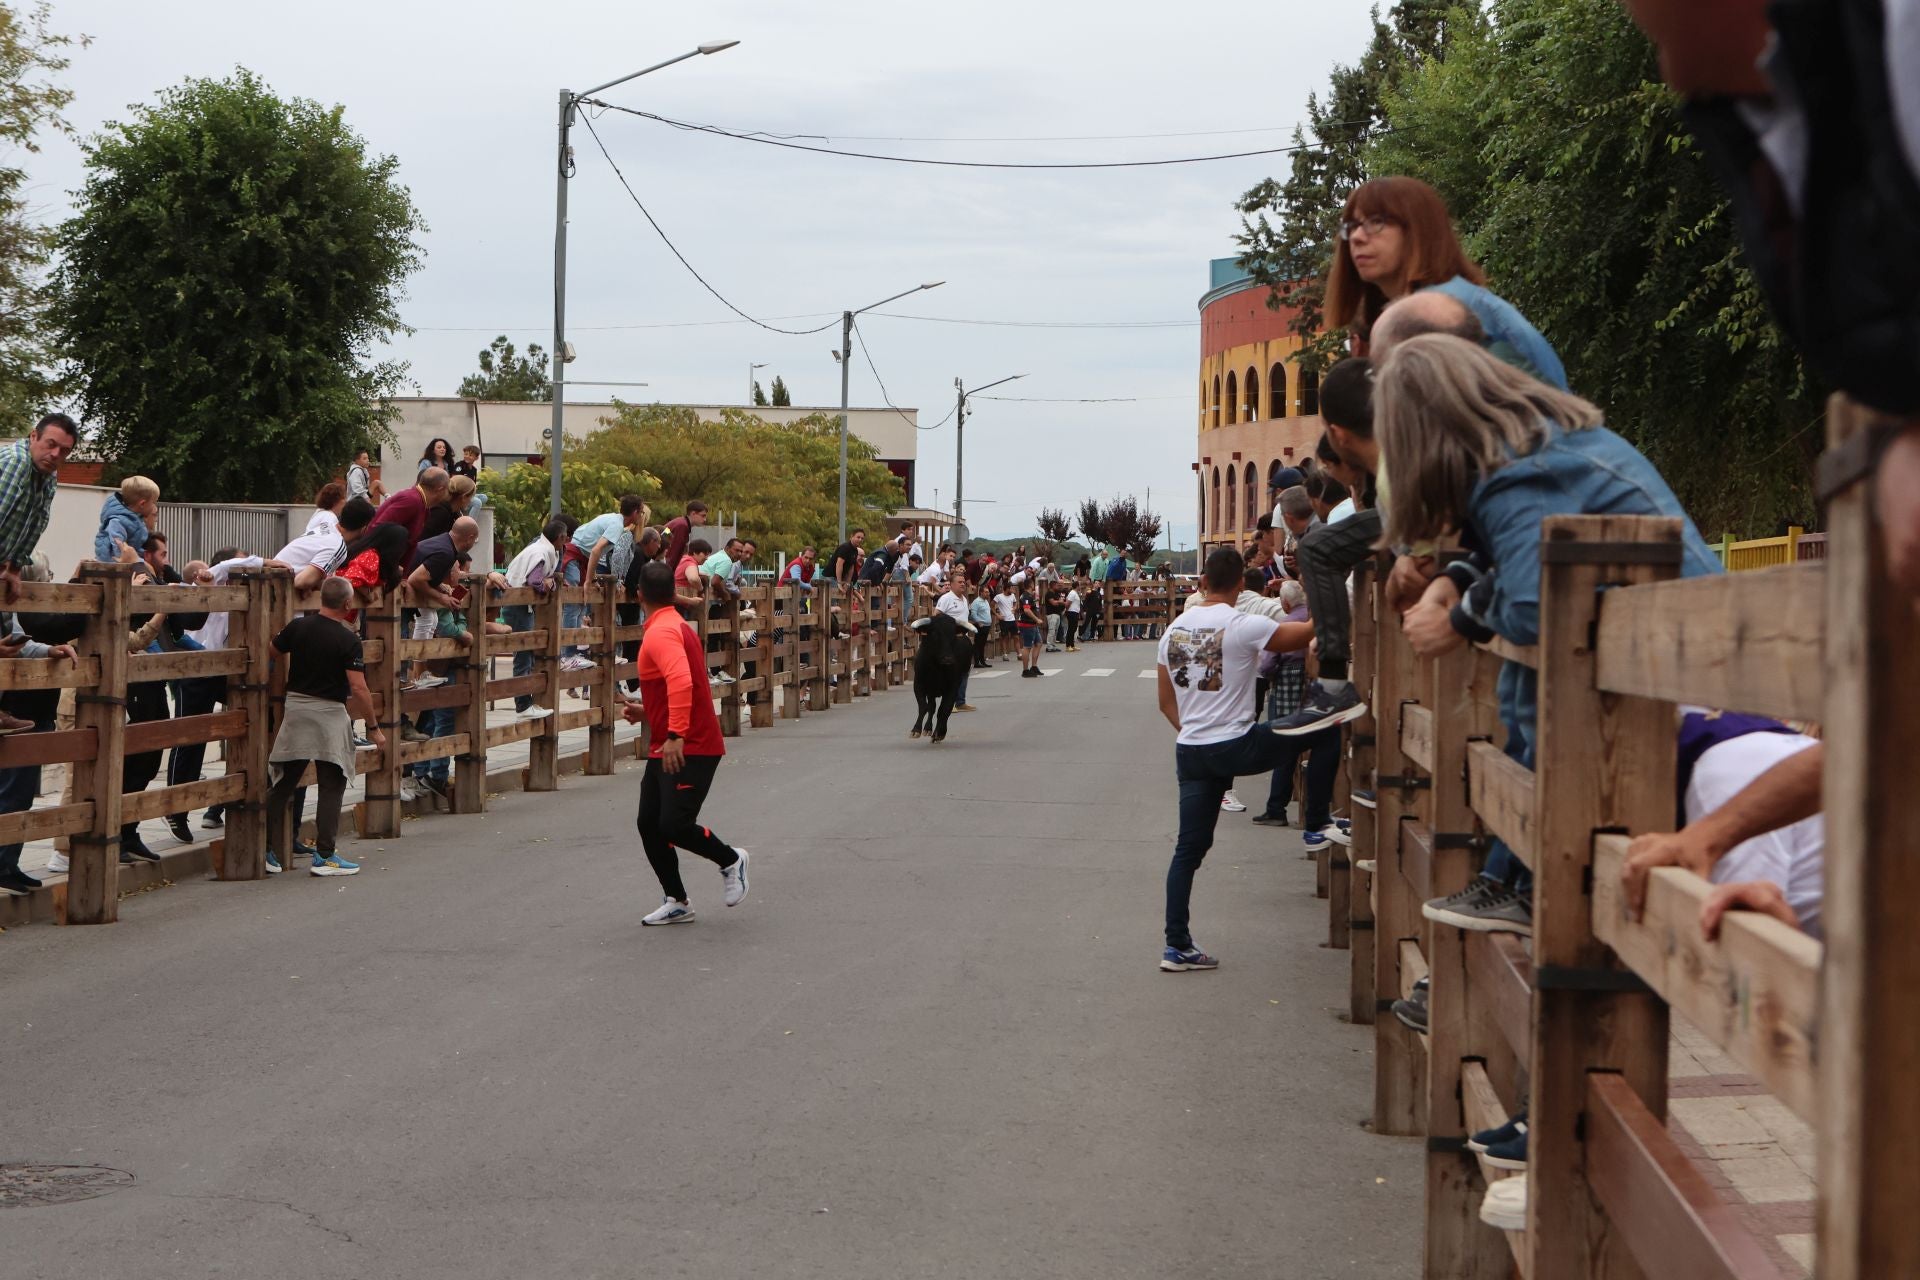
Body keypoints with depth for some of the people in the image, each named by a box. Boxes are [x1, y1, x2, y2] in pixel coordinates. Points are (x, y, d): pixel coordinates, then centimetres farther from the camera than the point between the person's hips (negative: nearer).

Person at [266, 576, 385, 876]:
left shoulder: (298, 627, 1)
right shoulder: (348, 640, -12)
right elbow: (358, 688, -15)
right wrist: (373, 727, -8)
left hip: (296, 705, 5)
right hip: (330, 713, -5)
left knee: (282, 785, 10)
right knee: (331, 788, 4)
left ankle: (267, 851, 11)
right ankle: (324, 855, 3)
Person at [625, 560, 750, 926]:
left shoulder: (661, 633, -17)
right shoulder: (677, 627, 16)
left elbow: (681, 681, -33)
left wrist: (675, 735, -38)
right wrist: (647, 712, 19)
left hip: (688, 750, -10)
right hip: (665, 749, 10)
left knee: (674, 825, -13)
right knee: (648, 824, 7)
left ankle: (730, 860, 12)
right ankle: (677, 902, 15)